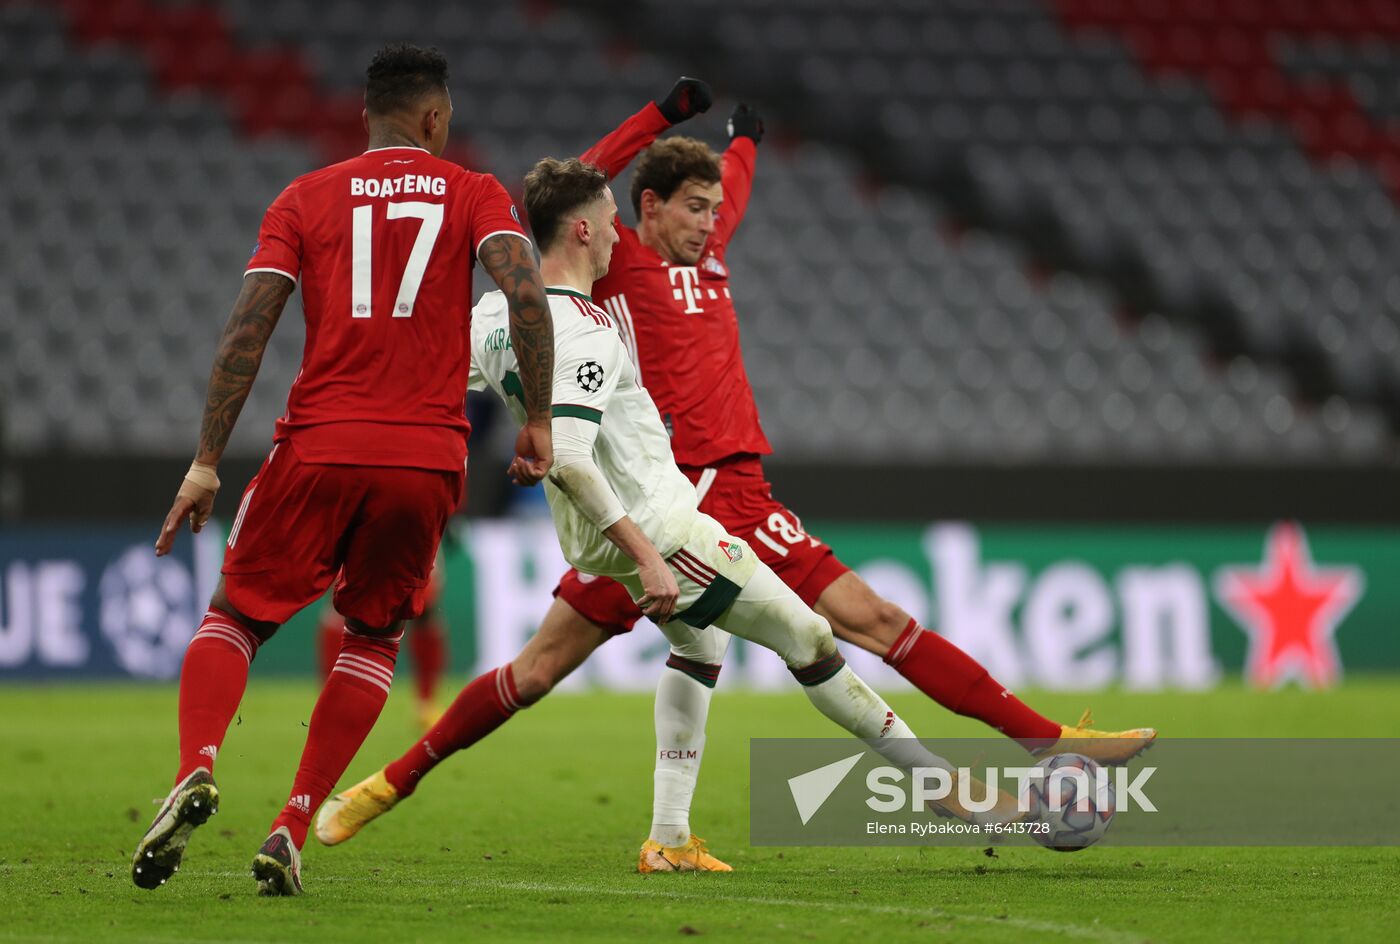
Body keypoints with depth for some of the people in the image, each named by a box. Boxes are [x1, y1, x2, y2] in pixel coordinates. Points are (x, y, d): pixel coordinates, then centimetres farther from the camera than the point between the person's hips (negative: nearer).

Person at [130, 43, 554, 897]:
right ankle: (293, 830, 4)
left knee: (235, 617, 13)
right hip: (429, 453, 0)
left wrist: (208, 463, 2)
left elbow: (248, 330, 0)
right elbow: (525, 292, -9)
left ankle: (197, 769, -16)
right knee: (374, 636, 18)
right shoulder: (474, 195, 9)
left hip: (320, 444, 0)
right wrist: (538, 419, -1)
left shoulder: (305, 199, 9)